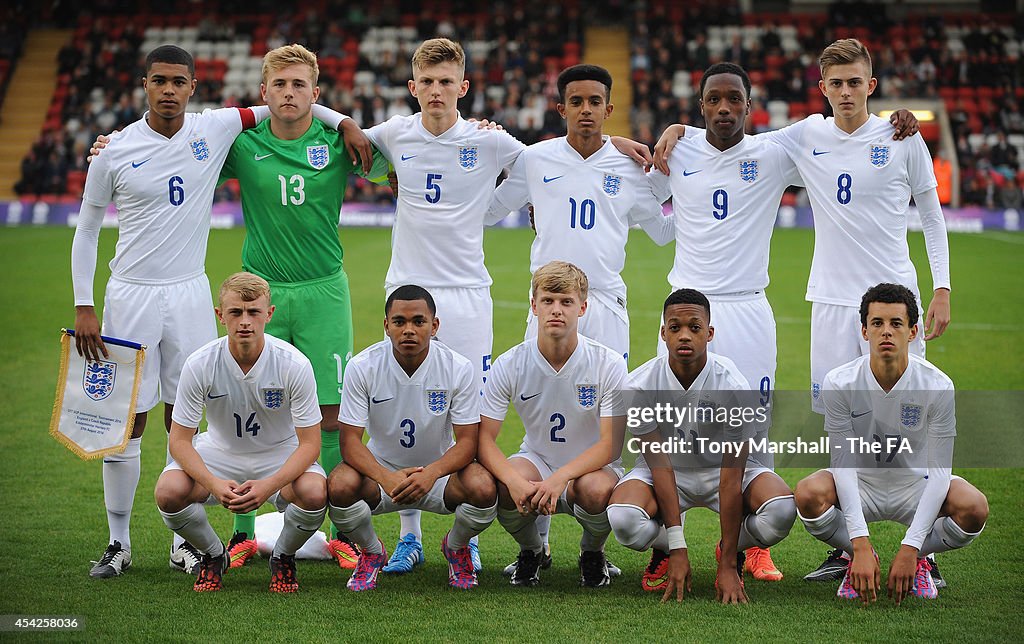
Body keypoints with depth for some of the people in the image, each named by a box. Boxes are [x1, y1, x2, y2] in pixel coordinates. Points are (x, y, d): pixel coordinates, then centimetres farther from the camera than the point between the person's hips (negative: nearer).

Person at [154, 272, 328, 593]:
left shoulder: (294, 364, -22)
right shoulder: (200, 364, -19)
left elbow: (309, 443, -18)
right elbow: (179, 439, -14)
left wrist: (268, 486, -35)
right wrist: (213, 484, -33)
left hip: (280, 454, -1)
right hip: (219, 452, 1)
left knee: (314, 493, -33)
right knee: (169, 491, -28)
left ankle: (282, 557, 2)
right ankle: (213, 555, 5)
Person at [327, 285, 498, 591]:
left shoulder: (459, 368, -14)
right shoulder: (362, 367, -15)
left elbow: (467, 441, -13)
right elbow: (350, 440, -16)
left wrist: (431, 473, -35)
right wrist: (387, 478, -36)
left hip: (439, 471, 0)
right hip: (380, 469, 0)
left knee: (484, 488, -31)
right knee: (340, 486, -32)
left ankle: (456, 548, 7)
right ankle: (372, 553, 3)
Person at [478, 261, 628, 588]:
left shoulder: (609, 364, -16)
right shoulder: (510, 364, -11)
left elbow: (611, 444, -19)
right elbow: (483, 438, -13)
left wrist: (559, 478, -36)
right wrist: (515, 480, -34)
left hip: (591, 466, -1)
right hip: (536, 460, 1)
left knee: (595, 490, -37)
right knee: (505, 487, -33)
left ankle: (592, 552, 0)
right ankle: (530, 550, 3)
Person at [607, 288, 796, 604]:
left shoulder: (733, 386, -26)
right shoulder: (641, 385, -21)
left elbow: (731, 480, -27)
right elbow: (660, 465, -22)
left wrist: (728, 566, -29)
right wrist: (677, 551, -29)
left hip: (720, 468, 0)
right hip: (666, 469, 0)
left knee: (782, 510, -31)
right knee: (623, 519, -34)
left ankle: (731, 554, 4)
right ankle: (664, 551, 5)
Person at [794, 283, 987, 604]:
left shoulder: (938, 385, -19)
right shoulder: (839, 383, -19)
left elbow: (938, 470, -19)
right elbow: (843, 463, -20)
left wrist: (910, 548, -28)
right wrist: (861, 545, -31)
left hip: (915, 484, 0)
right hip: (860, 485, 0)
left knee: (974, 507, -31)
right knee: (808, 493, -33)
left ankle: (918, 557, 2)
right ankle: (858, 557, -2)